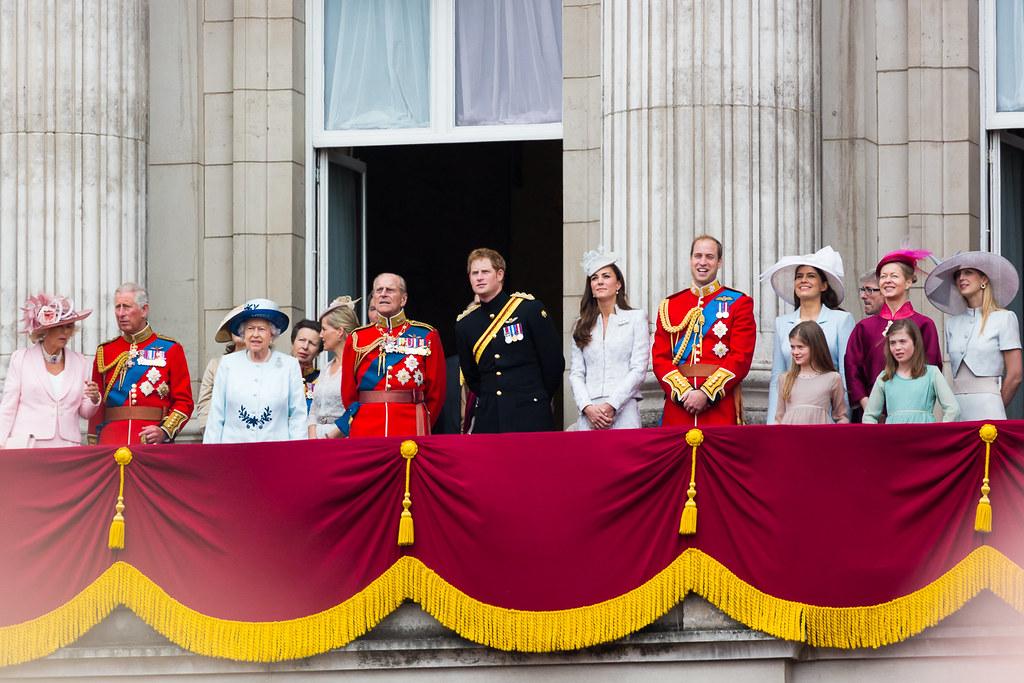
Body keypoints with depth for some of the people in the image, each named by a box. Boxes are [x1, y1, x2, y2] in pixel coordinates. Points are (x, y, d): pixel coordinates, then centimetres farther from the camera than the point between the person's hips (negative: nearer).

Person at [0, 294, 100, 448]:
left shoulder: (79, 362, 12)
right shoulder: (20, 359, 5)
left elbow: (84, 412, 15)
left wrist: (94, 399, -5)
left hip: (66, 447, 2)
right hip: (26, 446, -2)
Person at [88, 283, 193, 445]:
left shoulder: (170, 350, 6)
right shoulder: (105, 352, 13)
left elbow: (184, 401, 4)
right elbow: (96, 406, 14)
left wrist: (165, 431, -12)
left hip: (153, 441, -2)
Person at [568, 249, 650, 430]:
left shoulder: (636, 318, 7)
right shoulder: (581, 325, 16)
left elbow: (638, 370, -1)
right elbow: (576, 373, 9)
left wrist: (612, 405, -11)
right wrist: (588, 407, -8)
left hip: (623, 415, -2)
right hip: (589, 416, 2)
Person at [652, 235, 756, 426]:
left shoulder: (739, 303, 5)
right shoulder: (669, 306, 13)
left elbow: (741, 358, -5)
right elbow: (660, 358, 6)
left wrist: (706, 393, -14)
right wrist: (684, 393, -11)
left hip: (721, 408, -2)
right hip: (678, 407, 2)